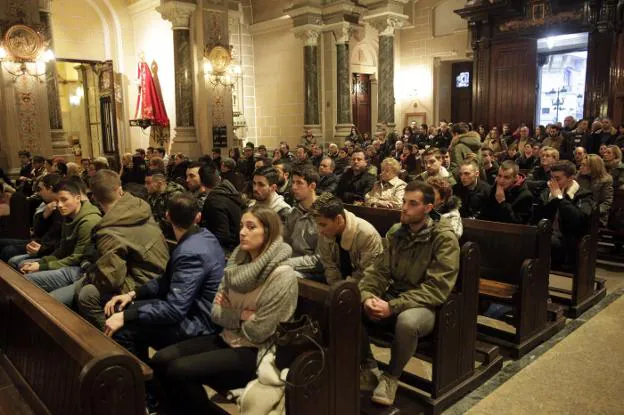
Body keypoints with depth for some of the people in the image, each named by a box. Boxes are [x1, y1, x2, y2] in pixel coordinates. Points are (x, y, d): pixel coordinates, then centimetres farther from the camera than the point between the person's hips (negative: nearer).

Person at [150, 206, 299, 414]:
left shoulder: (282, 276, -20)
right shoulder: (238, 261, 3)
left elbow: (257, 332, -18)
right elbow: (216, 313, 3)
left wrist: (231, 314, -4)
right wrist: (240, 316, -13)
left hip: (254, 353, -7)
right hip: (226, 340, 7)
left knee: (179, 370, -20)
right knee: (161, 360, -7)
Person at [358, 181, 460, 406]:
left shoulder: (444, 238, -13)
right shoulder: (395, 232, 5)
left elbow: (436, 289, -20)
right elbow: (379, 271, 3)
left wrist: (393, 306, -27)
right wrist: (367, 296, -19)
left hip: (424, 306, -5)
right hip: (392, 298, 5)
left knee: (407, 321, -39)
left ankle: (391, 376, -8)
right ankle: (368, 367, 4)